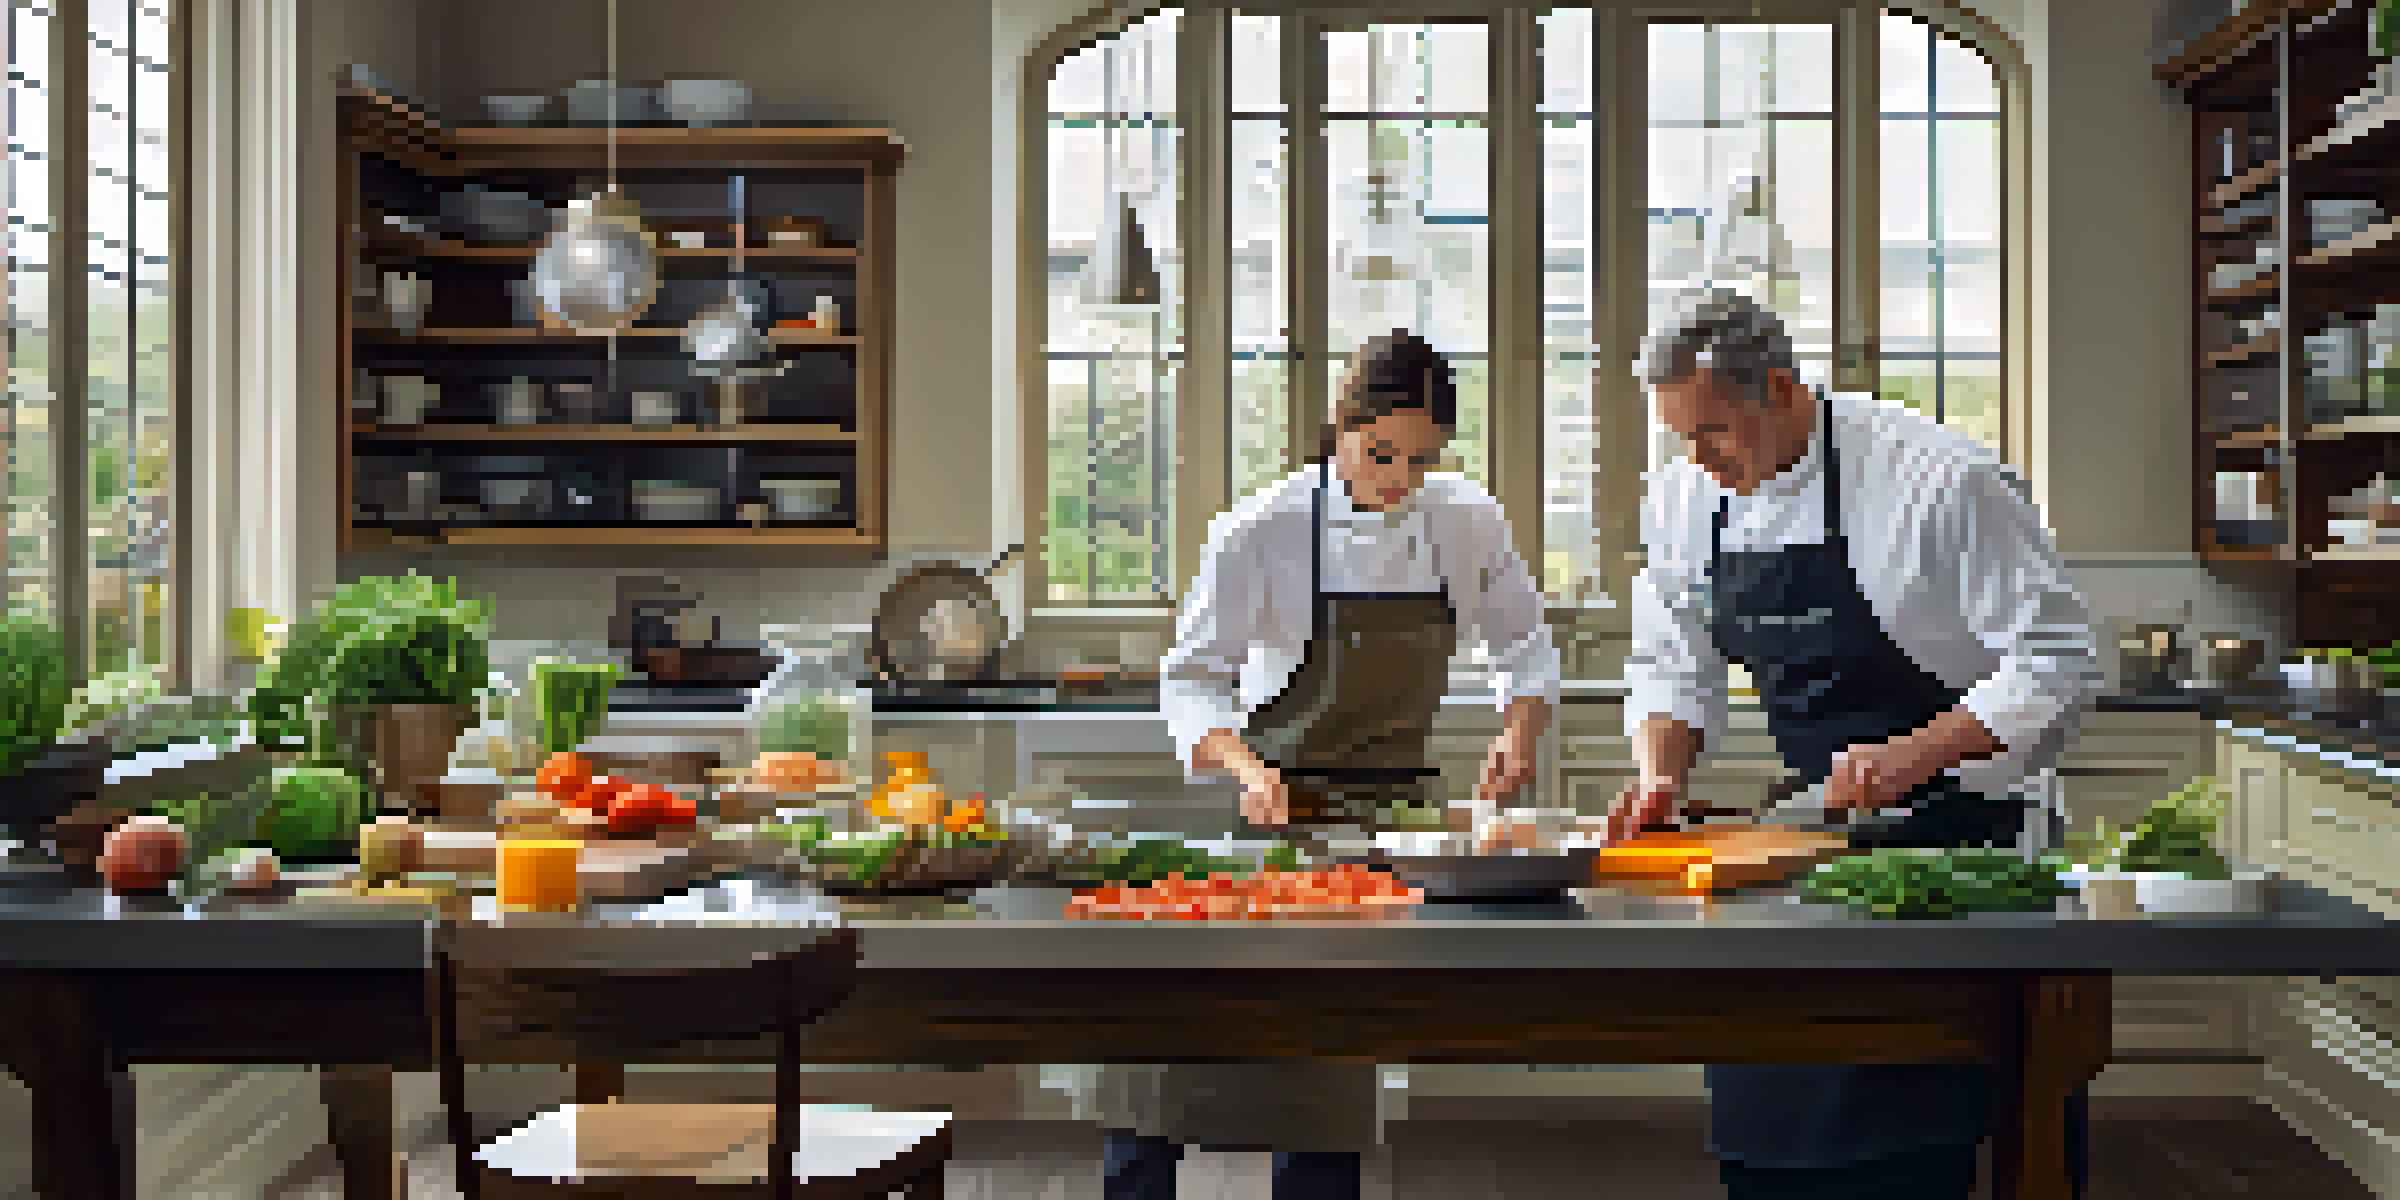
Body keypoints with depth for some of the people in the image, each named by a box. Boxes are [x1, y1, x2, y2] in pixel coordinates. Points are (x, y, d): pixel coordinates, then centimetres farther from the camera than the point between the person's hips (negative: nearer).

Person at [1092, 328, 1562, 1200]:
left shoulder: (1468, 522, -2)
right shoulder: (1263, 530, -13)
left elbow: (1526, 646, 10)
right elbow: (1191, 679, -10)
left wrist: (1520, 732, -10)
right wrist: (1248, 769, -28)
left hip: (1389, 806, 3)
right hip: (1275, 802, -2)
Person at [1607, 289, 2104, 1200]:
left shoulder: (1940, 478, -17)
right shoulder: (1684, 499, 2)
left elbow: (2055, 661, -14)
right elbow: (1672, 668, 12)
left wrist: (1911, 757, -23)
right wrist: (1658, 775, -7)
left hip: (1958, 830, -5)